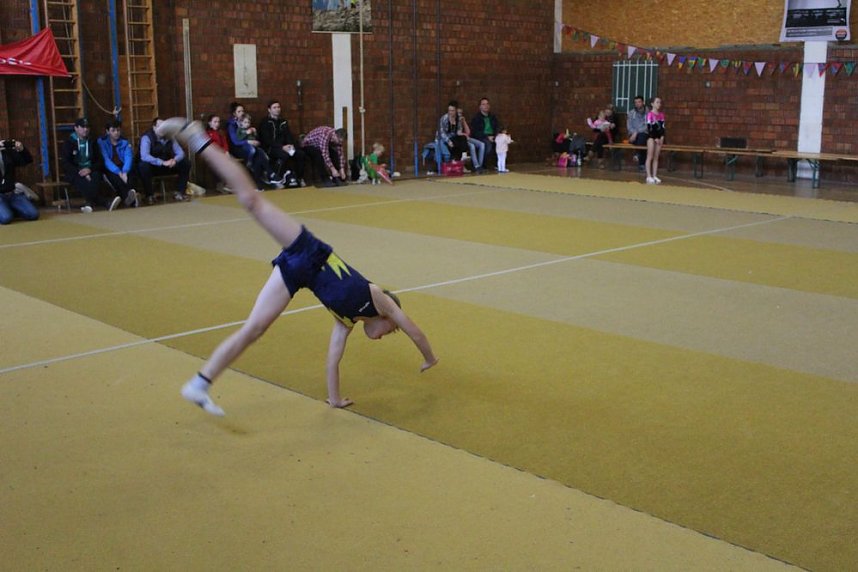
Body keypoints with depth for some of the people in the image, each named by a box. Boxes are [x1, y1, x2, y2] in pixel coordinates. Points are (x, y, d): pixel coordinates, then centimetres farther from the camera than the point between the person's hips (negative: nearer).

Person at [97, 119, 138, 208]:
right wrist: (118, 172, -29)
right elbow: (106, 160, -14)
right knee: (115, 177, -36)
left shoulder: (125, 142, 8)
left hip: (123, 168, 3)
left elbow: (128, 157, -7)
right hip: (110, 169, -3)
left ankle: (128, 197, -53)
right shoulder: (102, 141, -1)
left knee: (132, 174, -31)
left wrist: (125, 172, -28)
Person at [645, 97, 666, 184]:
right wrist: (655, 138, -13)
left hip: (659, 137, 6)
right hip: (651, 137, -6)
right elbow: (649, 127, -11)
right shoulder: (650, 114, -7)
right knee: (650, 157, -6)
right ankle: (649, 176, -8)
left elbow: (662, 126, 11)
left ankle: (655, 176, 6)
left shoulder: (661, 114, 11)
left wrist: (662, 137, -2)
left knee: (656, 157, 5)